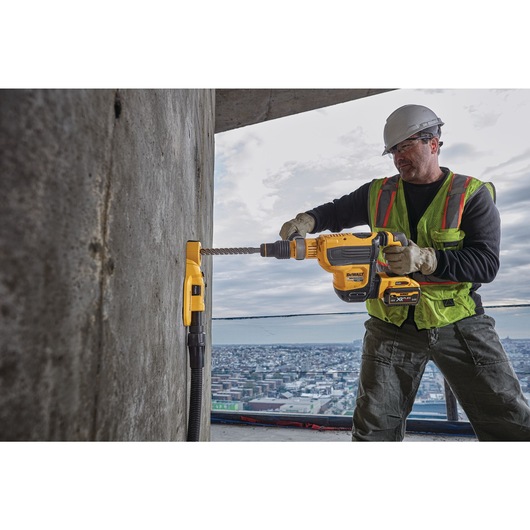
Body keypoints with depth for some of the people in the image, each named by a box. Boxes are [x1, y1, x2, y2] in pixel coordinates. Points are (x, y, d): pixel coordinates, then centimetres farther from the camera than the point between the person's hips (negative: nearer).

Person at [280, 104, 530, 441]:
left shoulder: (472, 195, -4)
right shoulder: (378, 193, 5)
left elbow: (486, 262, -13)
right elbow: (337, 212, 13)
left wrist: (424, 259, -28)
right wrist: (308, 221, -8)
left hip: (459, 324, -1)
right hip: (392, 326, 2)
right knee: (374, 426, 7)